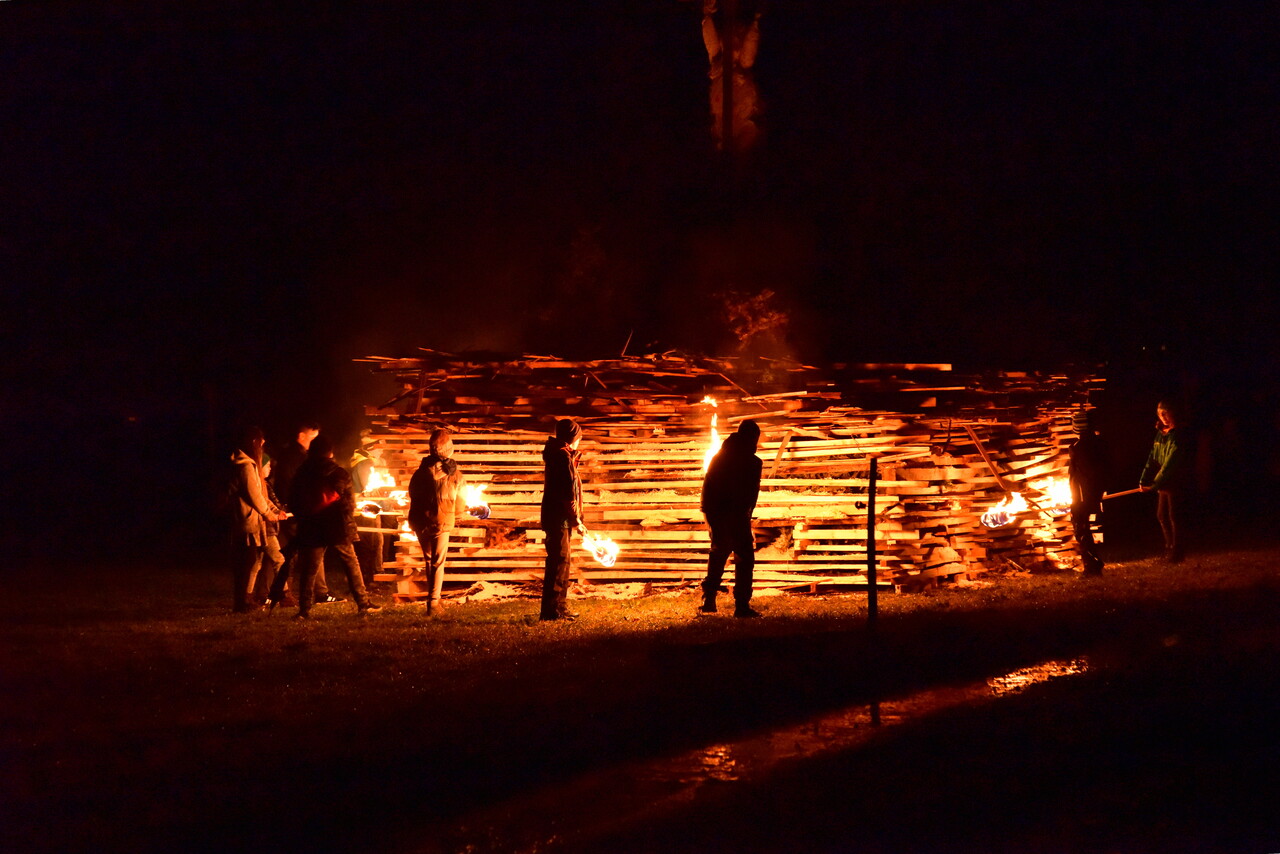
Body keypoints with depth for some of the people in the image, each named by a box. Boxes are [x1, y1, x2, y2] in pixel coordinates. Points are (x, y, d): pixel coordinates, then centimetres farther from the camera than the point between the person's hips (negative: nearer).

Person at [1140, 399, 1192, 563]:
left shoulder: (1177, 436, -16)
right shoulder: (1160, 434, 11)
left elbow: (1171, 463, -21)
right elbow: (1153, 459, 11)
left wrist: (1156, 483, -24)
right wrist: (1144, 480, 1)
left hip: (1175, 483, -9)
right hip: (1163, 484, 9)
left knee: (1174, 517, -4)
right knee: (1162, 516, 15)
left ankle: (1176, 551, 3)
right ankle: (1169, 547, 29)